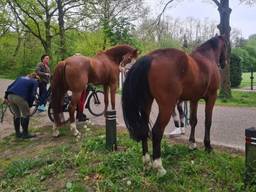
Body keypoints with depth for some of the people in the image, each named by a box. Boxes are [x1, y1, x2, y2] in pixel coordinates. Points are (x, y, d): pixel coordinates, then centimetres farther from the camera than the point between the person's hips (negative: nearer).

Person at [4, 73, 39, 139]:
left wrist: (6, 97, 20)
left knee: (16, 115, 20)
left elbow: (10, 86, 23)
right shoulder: (35, 82, 15)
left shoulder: (21, 78, 31)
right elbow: (33, 94, 2)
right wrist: (30, 105, 7)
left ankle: (17, 133, 28)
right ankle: (25, 133, 10)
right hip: (20, 97, -6)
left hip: (10, 95, 6)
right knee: (26, 115, 9)